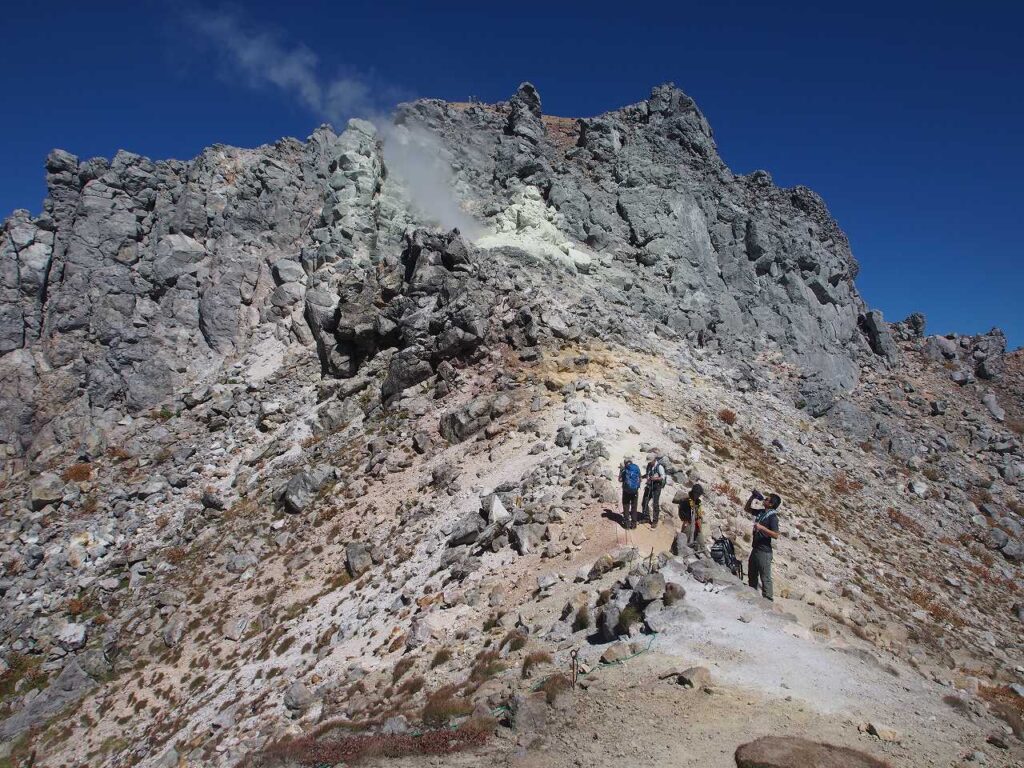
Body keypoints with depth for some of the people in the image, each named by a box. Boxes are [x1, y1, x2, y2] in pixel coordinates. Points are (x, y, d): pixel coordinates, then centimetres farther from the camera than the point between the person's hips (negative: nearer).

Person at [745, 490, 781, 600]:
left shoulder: (773, 517, -17)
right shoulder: (761, 512, 6)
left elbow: (776, 535, -23)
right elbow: (747, 509, 20)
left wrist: (762, 528, -30)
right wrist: (752, 497, 7)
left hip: (764, 551, -9)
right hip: (755, 549, 9)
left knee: (765, 578, -2)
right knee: (752, 575, 20)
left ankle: (767, 599, 6)